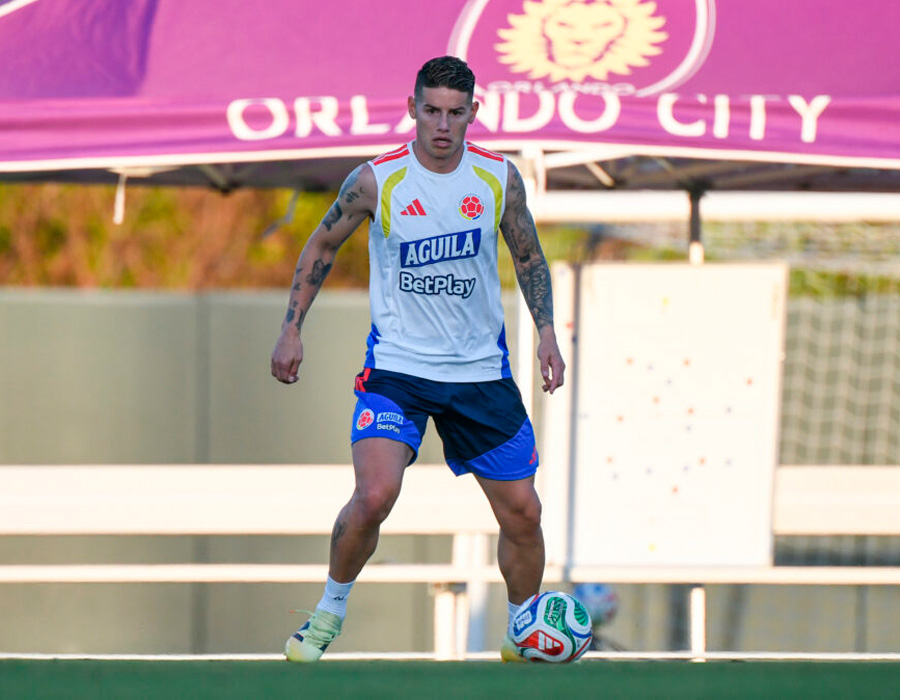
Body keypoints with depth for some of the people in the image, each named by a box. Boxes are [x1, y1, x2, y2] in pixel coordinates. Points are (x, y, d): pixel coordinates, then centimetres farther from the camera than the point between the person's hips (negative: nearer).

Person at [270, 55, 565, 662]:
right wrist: (292, 328, 3)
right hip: (397, 366, -3)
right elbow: (323, 245, 6)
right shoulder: (376, 180, -9)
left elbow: (529, 257, 12)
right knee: (375, 496, -23)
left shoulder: (500, 178, -3)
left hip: (482, 371, 3)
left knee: (522, 512, 3)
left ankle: (523, 640, 24)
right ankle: (330, 611, 2)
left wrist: (546, 331, 1)